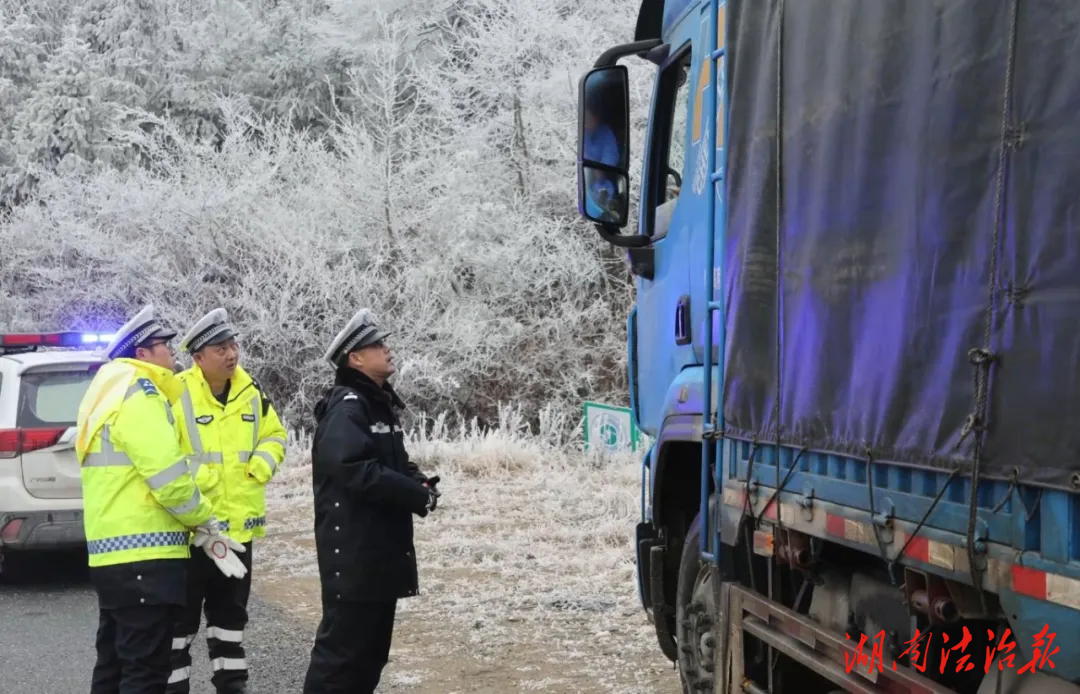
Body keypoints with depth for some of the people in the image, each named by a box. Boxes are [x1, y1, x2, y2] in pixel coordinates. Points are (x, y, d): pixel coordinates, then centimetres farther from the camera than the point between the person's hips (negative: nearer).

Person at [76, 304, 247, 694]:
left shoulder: (110, 394, 20)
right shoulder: (138, 393, -12)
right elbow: (166, 475, -20)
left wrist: (195, 526, 14)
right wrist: (204, 521, -4)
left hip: (112, 548, 11)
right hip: (143, 553, -11)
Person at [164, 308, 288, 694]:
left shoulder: (251, 392, 6)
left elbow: (274, 434, 17)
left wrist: (264, 462, -2)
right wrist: (194, 474, -24)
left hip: (238, 527, 7)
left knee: (230, 613, 18)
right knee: (181, 616, 2)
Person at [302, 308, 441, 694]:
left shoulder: (380, 403, 16)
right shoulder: (347, 407, -15)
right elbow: (357, 471, -26)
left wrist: (420, 482, 1)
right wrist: (418, 496, -18)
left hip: (382, 546, 10)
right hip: (354, 551, -10)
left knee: (373, 644, 15)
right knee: (343, 645, -7)